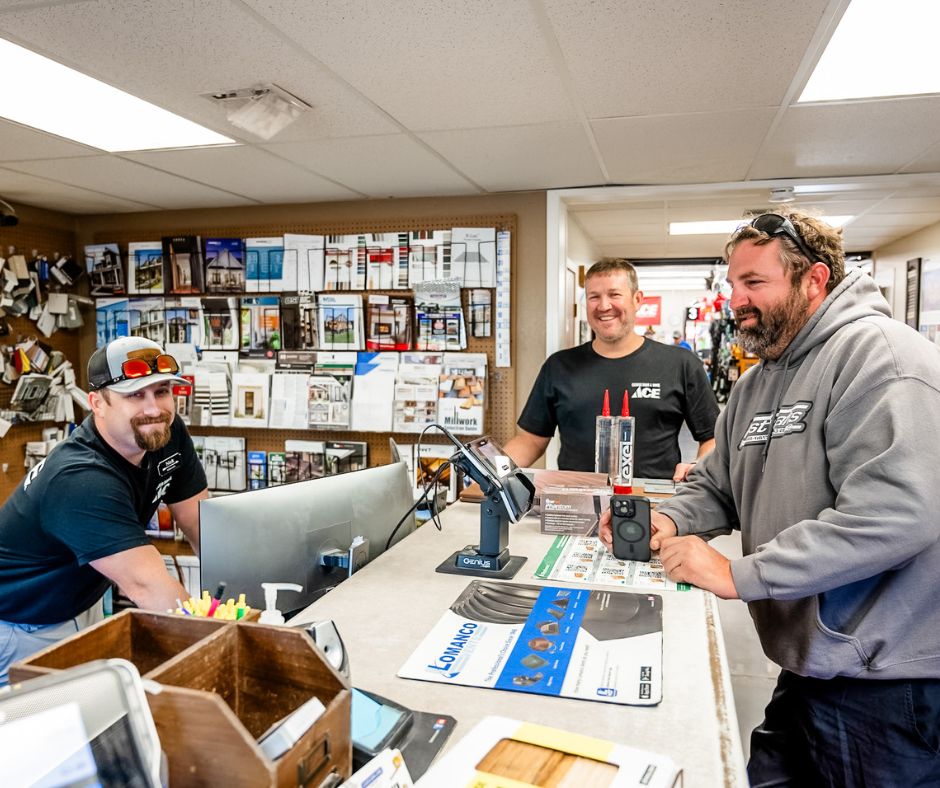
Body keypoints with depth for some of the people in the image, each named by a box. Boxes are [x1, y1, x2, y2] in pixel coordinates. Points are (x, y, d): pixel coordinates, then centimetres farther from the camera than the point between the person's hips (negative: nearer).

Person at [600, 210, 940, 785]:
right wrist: (667, 522, -6)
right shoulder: (757, 383, 11)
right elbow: (715, 488, 16)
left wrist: (738, 575, -25)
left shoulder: (876, 353, -18)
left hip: (886, 688, -7)